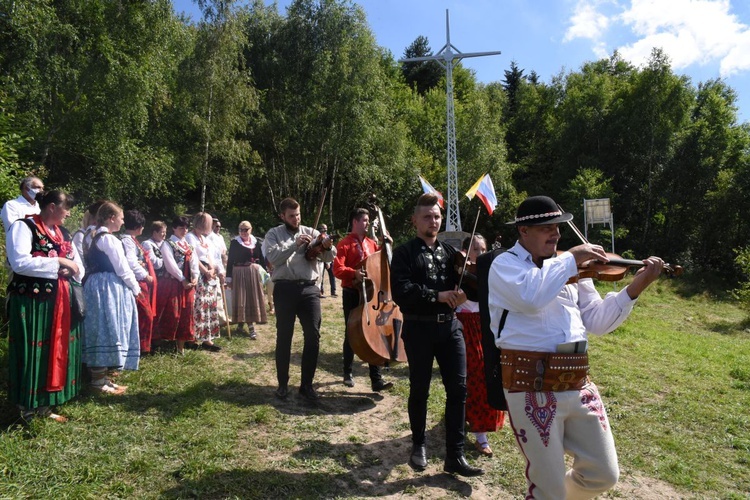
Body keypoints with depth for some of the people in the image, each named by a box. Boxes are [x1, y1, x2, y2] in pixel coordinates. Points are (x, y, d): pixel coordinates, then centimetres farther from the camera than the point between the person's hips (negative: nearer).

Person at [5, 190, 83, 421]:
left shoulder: (62, 233, 15)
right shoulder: (23, 227, -7)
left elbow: (78, 267, 16)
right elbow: (19, 262, -22)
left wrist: (70, 270, -6)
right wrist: (57, 262, -17)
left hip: (60, 303, 7)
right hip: (32, 304, -7)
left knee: (56, 352, 11)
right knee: (33, 355, 0)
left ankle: (45, 406, 24)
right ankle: (28, 410, 13)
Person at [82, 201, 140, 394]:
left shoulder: (97, 238, 16)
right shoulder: (109, 239, -13)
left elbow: (93, 264, 17)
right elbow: (122, 269, -15)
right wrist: (135, 288, 0)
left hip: (97, 286, 10)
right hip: (108, 288, -10)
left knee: (102, 331, 13)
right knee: (107, 330, -6)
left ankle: (99, 376, 20)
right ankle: (99, 380, 0)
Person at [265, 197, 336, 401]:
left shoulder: (311, 232, 10)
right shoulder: (274, 233, 7)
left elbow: (328, 257, 1)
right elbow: (274, 258, -10)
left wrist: (328, 247, -22)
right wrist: (295, 244, -19)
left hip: (309, 288, 2)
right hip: (285, 289, -1)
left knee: (313, 336, 0)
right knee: (284, 337, 7)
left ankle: (307, 384, 13)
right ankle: (283, 383, 21)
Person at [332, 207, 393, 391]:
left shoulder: (372, 243, 10)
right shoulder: (344, 244, -7)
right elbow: (337, 270, -16)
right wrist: (354, 273, -33)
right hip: (352, 294, -4)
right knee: (351, 334, 9)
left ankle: (377, 379, 4)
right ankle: (348, 373, 27)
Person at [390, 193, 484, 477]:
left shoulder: (450, 252, 10)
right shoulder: (404, 254, -3)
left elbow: (463, 286, 8)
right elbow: (401, 291, -16)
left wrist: (463, 292, -14)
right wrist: (437, 295, -20)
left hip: (450, 326, 4)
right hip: (419, 329, -3)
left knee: (458, 388, 1)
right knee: (419, 390, 10)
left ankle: (455, 456, 13)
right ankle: (418, 446, 32)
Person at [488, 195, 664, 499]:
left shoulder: (569, 269, 12)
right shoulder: (505, 264, -5)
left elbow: (597, 323, 10)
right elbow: (531, 297, -27)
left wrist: (635, 287, -1)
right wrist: (571, 258, -17)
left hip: (578, 384, 6)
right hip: (533, 387, -6)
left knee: (604, 475, 16)